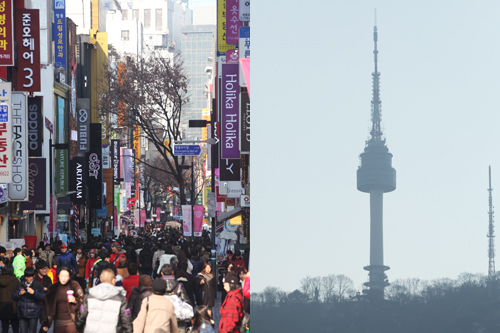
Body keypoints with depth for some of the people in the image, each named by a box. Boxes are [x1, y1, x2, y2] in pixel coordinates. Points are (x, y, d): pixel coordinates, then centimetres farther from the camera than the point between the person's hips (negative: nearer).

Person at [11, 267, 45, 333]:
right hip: (22, 314, 3)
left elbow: (42, 298, -14)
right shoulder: (20, 284, 4)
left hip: (33, 314, -2)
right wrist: (19, 294, -15)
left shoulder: (38, 285, -4)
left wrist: (34, 292, -28)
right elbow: (13, 297, 6)